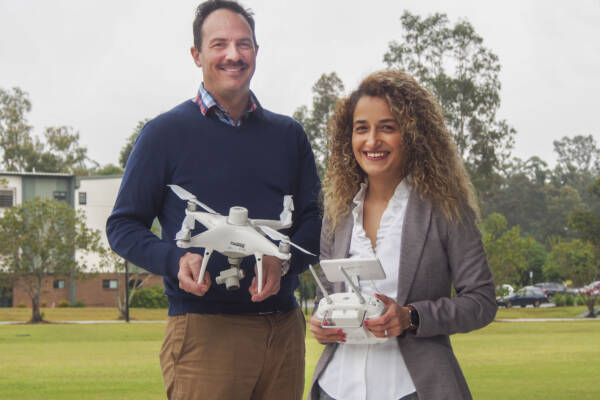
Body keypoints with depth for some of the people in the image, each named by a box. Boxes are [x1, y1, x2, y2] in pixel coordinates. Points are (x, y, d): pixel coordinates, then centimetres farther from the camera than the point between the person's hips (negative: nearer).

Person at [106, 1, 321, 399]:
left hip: (285, 329, 4)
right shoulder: (166, 132, 4)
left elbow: (315, 221, 11)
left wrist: (284, 261, -11)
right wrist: (175, 260, -16)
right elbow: (123, 226, 3)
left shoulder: (289, 134, 15)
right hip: (204, 331, -4)